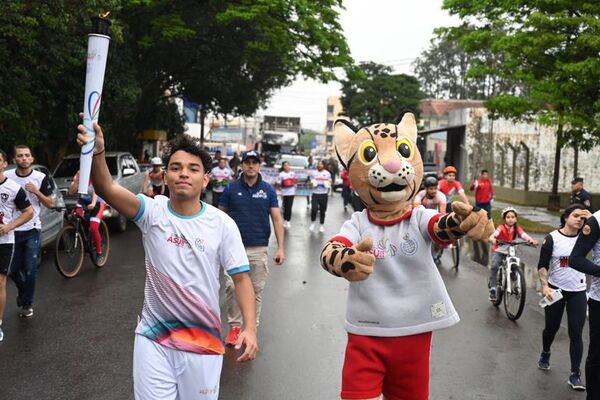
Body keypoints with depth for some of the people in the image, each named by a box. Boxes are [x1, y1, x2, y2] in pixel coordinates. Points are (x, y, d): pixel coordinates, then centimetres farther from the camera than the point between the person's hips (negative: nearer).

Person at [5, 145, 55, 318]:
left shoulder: (41, 178, -5)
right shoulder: (6, 177, -4)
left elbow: (50, 204, -2)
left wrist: (36, 192, -16)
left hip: (32, 230, -2)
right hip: (11, 230, 2)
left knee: (30, 270, -2)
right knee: (13, 270, 12)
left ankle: (27, 304, 15)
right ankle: (22, 290, 42)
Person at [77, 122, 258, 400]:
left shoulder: (222, 224, -7)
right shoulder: (152, 212, -9)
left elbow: (241, 278, -5)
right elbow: (107, 188, -26)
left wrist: (250, 327, -16)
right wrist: (97, 152, -46)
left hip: (203, 338, 1)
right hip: (153, 336, 0)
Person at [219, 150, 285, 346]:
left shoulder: (268, 190, 4)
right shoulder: (231, 189, 3)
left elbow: (277, 219, 3)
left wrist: (280, 248, -4)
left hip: (259, 249, 1)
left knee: (256, 289, 6)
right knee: (232, 287, -6)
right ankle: (234, 326, 11)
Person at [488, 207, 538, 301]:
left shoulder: (517, 229, -9)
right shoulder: (501, 228, -19)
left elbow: (524, 235, -27)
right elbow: (493, 235, -37)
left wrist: (532, 240, -48)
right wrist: (493, 240, -60)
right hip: (498, 251, -3)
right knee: (494, 266, -27)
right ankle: (492, 288, -17)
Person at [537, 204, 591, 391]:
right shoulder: (552, 238, -9)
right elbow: (542, 265, -11)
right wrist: (545, 286, -23)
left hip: (578, 292, 1)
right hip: (555, 289, -1)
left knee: (576, 333, -2)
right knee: (551, 327, 14)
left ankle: (575, 374, 6)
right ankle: (545, 354, 43)